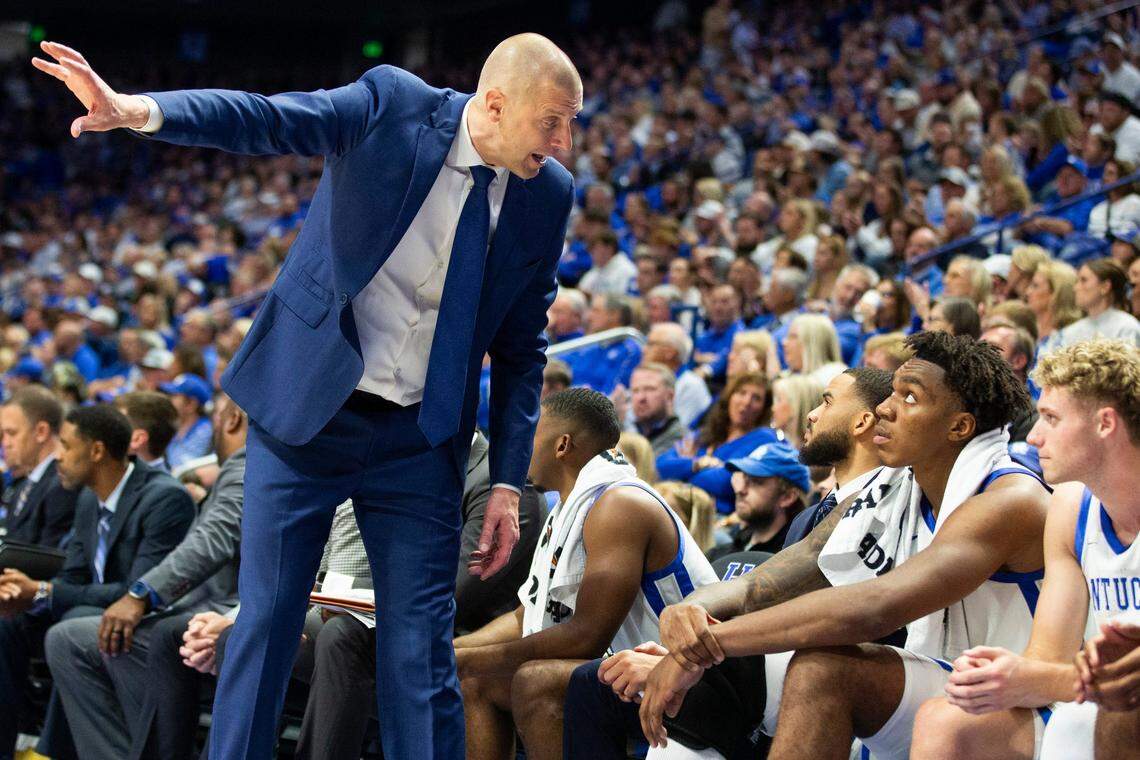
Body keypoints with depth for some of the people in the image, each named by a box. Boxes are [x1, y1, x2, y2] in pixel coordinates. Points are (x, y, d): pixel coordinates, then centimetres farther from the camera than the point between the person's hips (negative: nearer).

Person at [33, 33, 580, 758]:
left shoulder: (549, 195, -1)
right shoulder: (390, 105, -9)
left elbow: (522, 349, 6)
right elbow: (263, 119, -22)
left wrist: (509, 482, 2)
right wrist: (138, 110, -39)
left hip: (420, 443, 2)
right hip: (305, 412, -2)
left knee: (421, 649, -1)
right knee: (267, 620, 3)